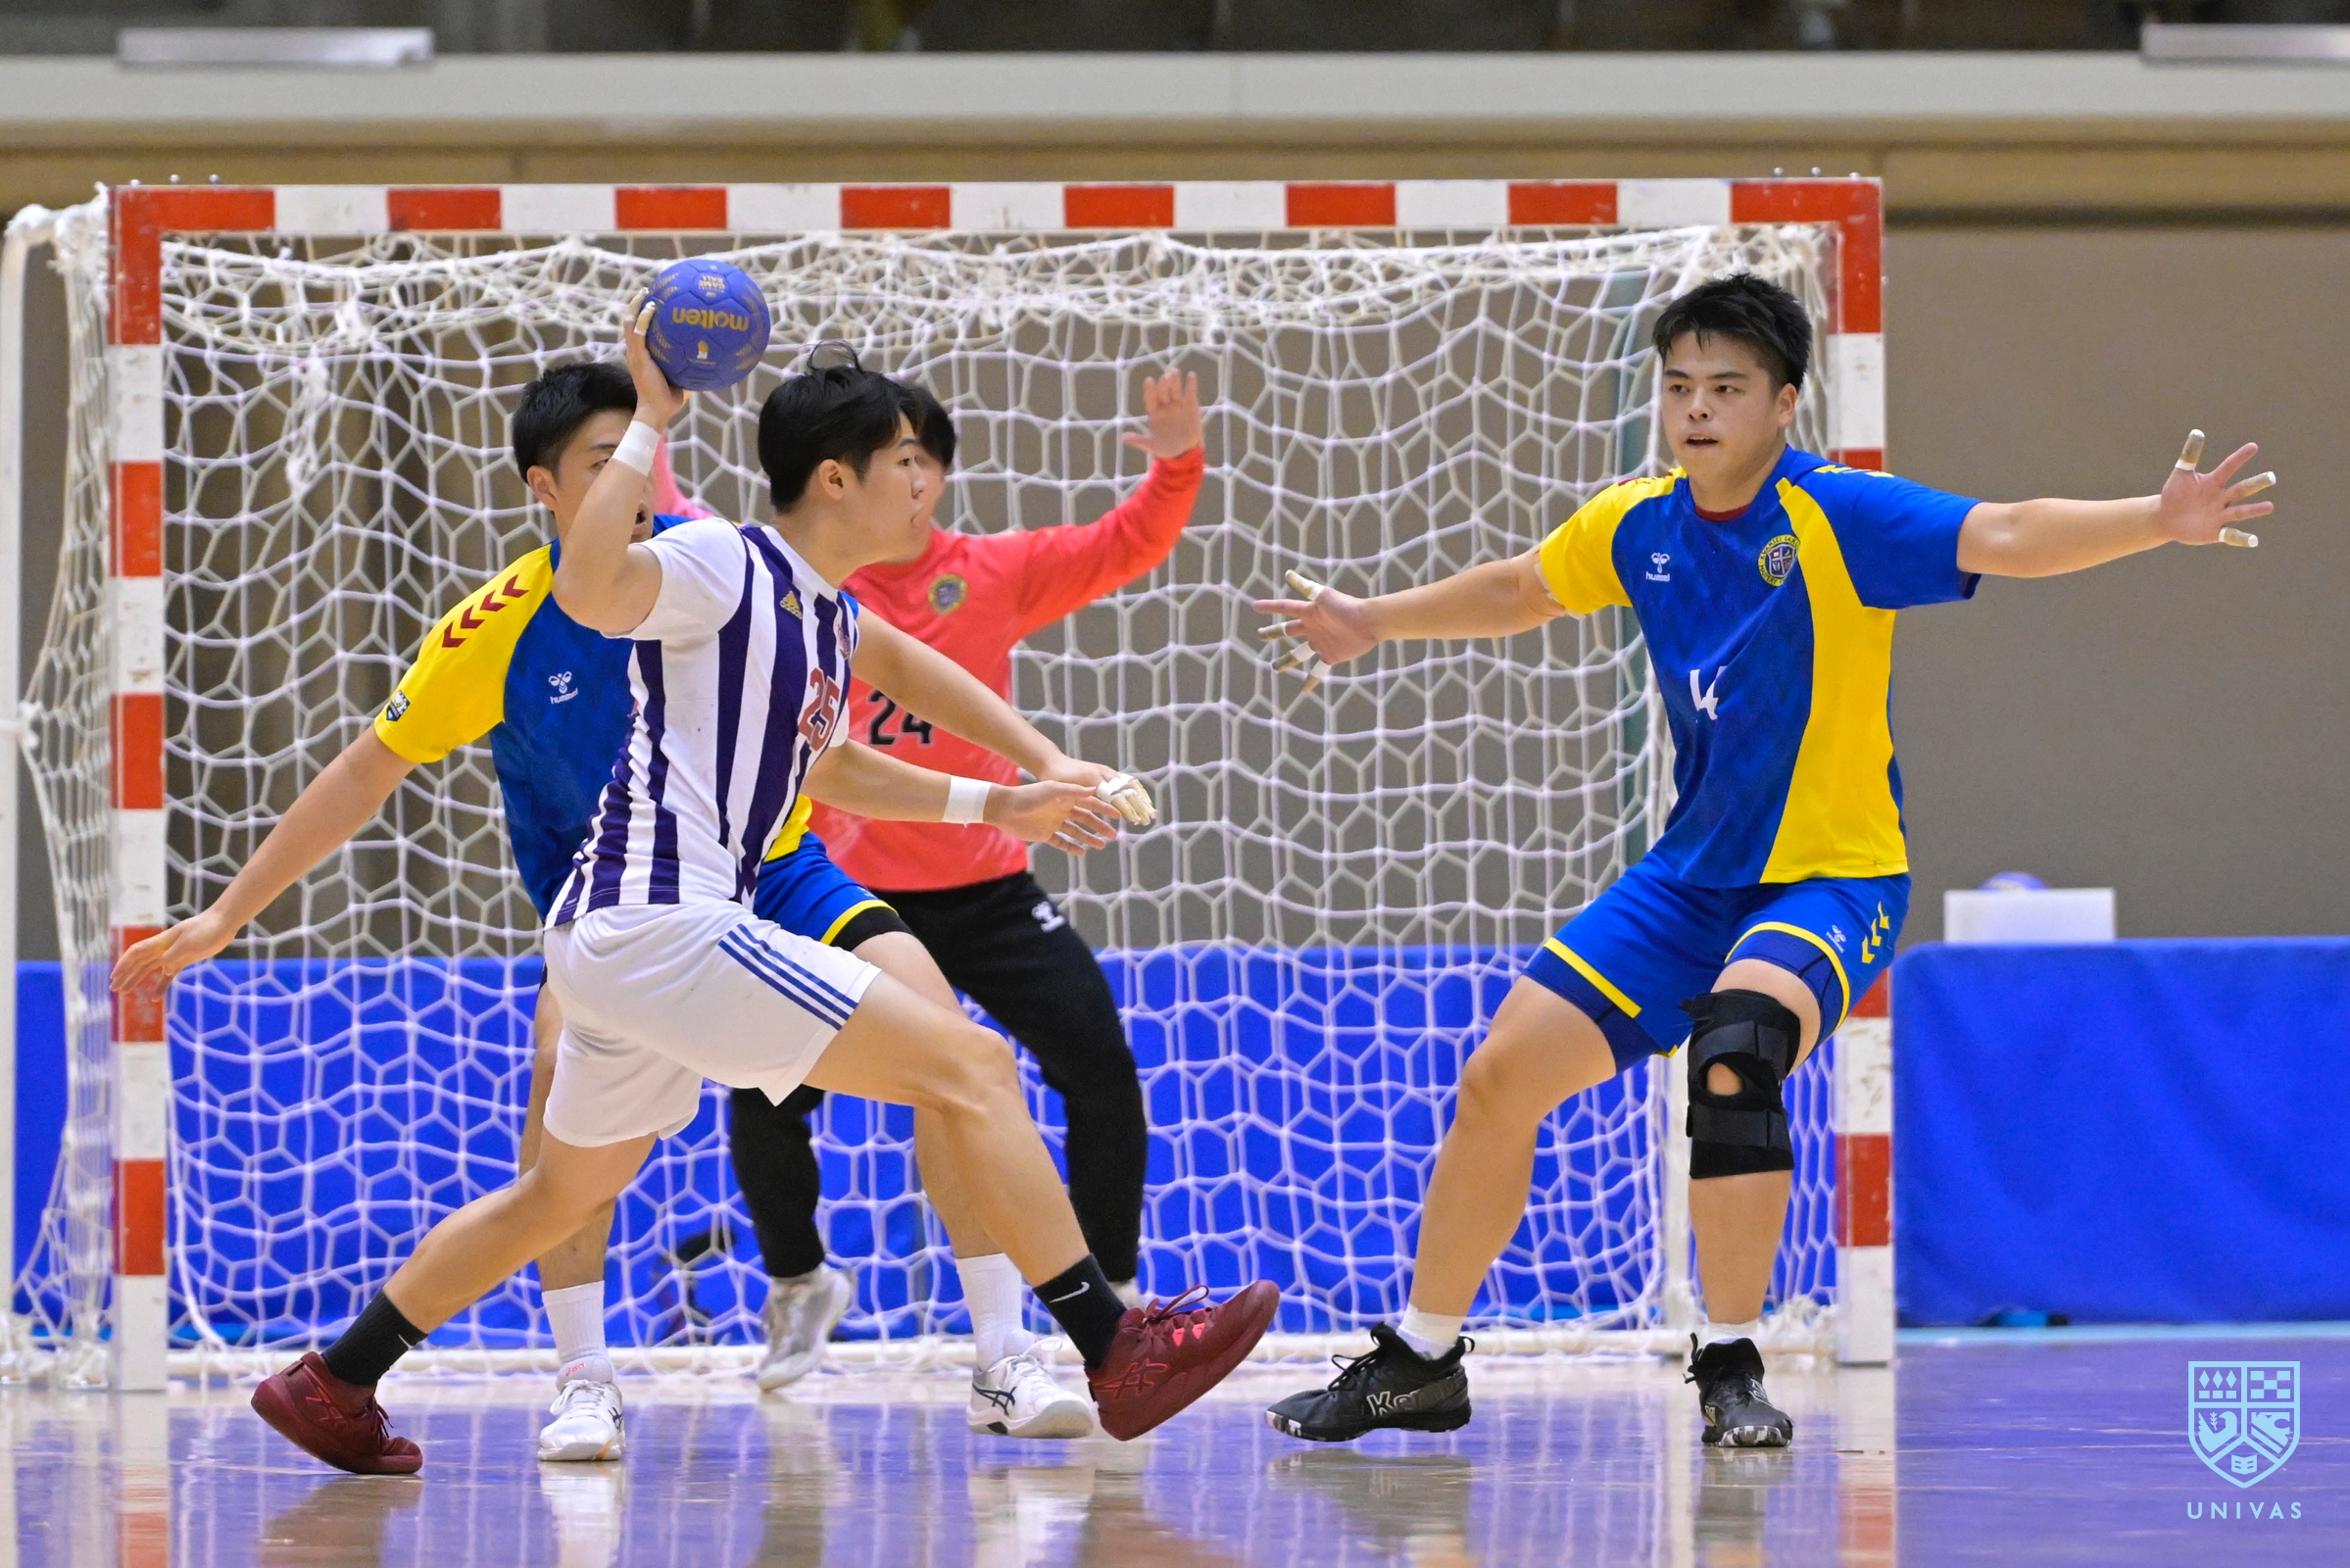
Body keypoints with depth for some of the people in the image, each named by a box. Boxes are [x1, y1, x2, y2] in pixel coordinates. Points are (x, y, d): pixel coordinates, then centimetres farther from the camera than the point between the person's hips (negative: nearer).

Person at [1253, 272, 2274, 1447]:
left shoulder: (1838, 518, -16)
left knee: (1734, 1051, -35)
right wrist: (1374, 623, 32)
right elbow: (1518, 592, 24)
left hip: (1833, 878, -7)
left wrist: (2157, 521, -46)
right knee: (1499, 1079, 4)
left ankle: (1730, 1368, -22)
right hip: (1693, 874, 7)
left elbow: (2003, 538, -30)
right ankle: (1418, 1364, 23)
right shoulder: (1637, 525, 3)